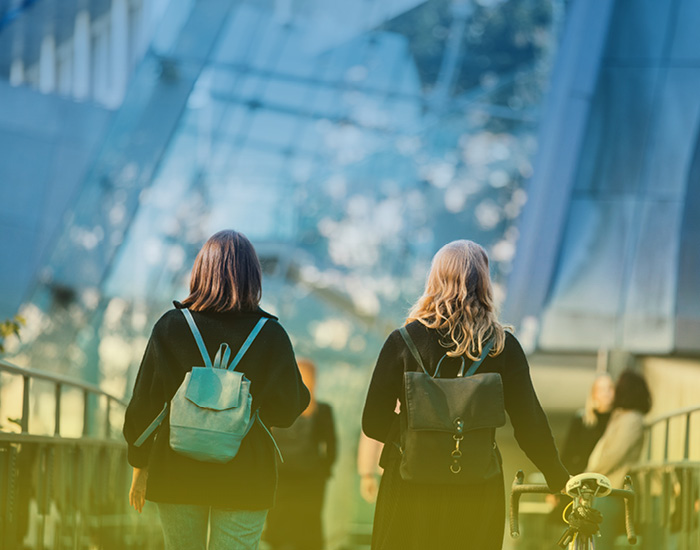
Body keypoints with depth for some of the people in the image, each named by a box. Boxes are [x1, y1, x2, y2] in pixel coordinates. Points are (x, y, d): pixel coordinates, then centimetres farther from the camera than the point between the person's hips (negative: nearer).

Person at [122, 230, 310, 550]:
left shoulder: (170, 326, -3)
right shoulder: (270, 335, -6)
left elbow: (144, 403, 0)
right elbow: (287, 411, 0)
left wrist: (140, 465, 10)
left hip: (177, 472, 1)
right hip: (244, 476, -1)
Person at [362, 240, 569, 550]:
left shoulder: (403, 340, -6)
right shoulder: (503, 346, -5)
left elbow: (373, 423, -5)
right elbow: (529, 425, -3)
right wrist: (560, 480, 10)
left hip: (411, 488, -1)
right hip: (478, 488, 1)